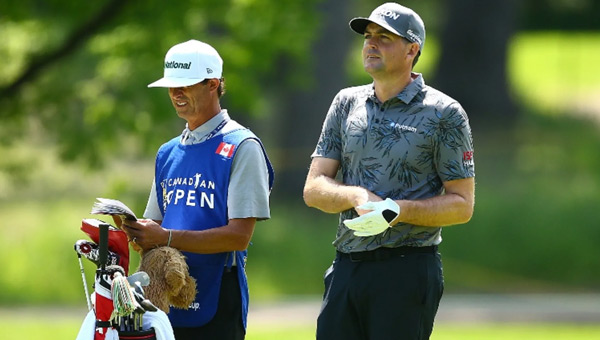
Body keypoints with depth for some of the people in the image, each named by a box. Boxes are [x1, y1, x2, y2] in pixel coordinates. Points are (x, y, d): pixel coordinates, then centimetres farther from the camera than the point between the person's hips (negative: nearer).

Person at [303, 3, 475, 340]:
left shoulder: (444, 113, -1)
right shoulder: (347, 103, 14)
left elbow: (463, 204, -2)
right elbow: (314, 189, 9)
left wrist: (399, 210, -18)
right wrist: (357, 196, -13)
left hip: (408, 271, -5)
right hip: (347, 267, 5)